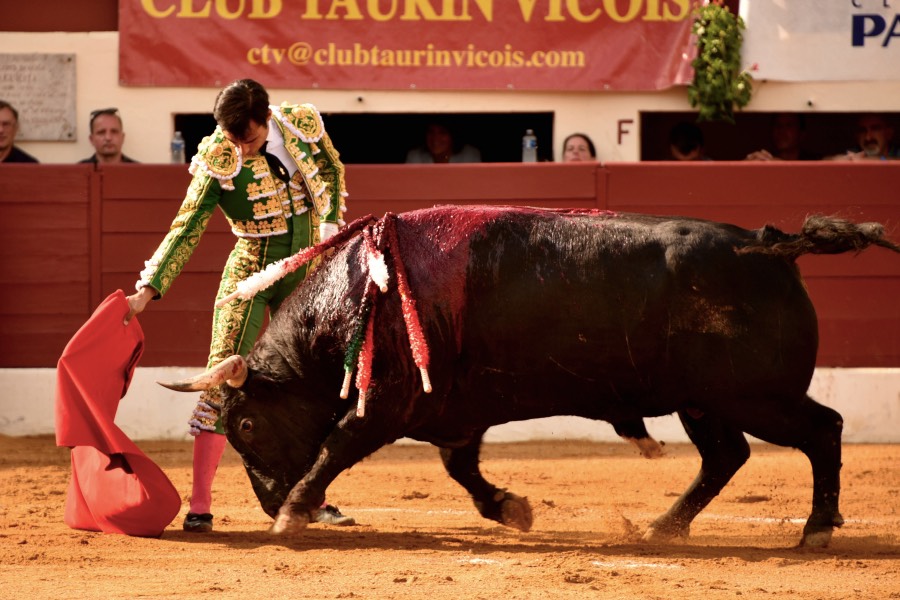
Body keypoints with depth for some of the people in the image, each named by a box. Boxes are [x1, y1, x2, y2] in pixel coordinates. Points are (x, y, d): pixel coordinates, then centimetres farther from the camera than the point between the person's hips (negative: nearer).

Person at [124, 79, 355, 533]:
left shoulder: (302, 125, -11)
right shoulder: (218, 163, -20)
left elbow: (332, 172, 9)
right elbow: (185, 231, -21)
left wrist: (329, 232, 0)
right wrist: (146, 292, -29)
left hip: (304, 277, 4)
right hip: (250, 274, -4)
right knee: (224, 377, -12)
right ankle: (199, 506, -11)